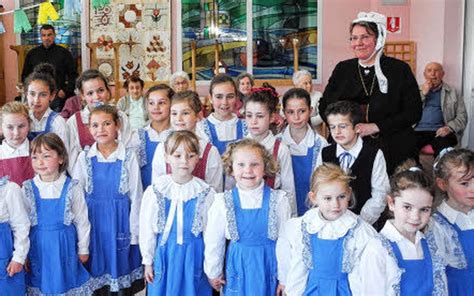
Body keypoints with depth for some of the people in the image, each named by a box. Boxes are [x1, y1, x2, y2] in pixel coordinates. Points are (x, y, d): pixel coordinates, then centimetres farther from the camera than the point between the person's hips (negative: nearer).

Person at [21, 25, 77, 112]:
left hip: (58, 96, -2)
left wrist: (66, 91, -5)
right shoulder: (32, 54, 14)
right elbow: (25, 75, 20)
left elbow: (73, 75, 7)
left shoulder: (64, 53, 7)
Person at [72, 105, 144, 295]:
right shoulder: (84, 158, 0)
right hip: (93, 221, 2)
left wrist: (134, 232, -4)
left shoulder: (128, 157, -6)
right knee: (97, 272, 10)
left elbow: (135, 195, -3)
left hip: (120, 220, -2)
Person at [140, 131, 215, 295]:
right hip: (165, 254, 1)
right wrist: (147, 261, 4)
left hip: (195, 255, 0)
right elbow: (146, 228, 1)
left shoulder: (206, 193, -8)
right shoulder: (154, 192, -7)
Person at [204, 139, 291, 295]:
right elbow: (213, 240, 1)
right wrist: (213, 273, 8)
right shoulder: (223, 202, -9)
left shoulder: (278, 200, -10)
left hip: (269, 264, 0)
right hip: (238, 266, 1)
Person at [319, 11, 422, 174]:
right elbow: (324, 106, 12)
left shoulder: (399, 69, 0)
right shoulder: (342, 69, 10)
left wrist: (375, 127, -13)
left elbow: (414, 112, -4)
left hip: (392, 151, -2)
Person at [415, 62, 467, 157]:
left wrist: (450, 127, -11)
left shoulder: (452, 92, 14)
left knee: (443, 149, -33)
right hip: (419, 130, 1)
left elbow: (462, 116, 7)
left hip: (440, 131, -1)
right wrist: (423, 93, -1)